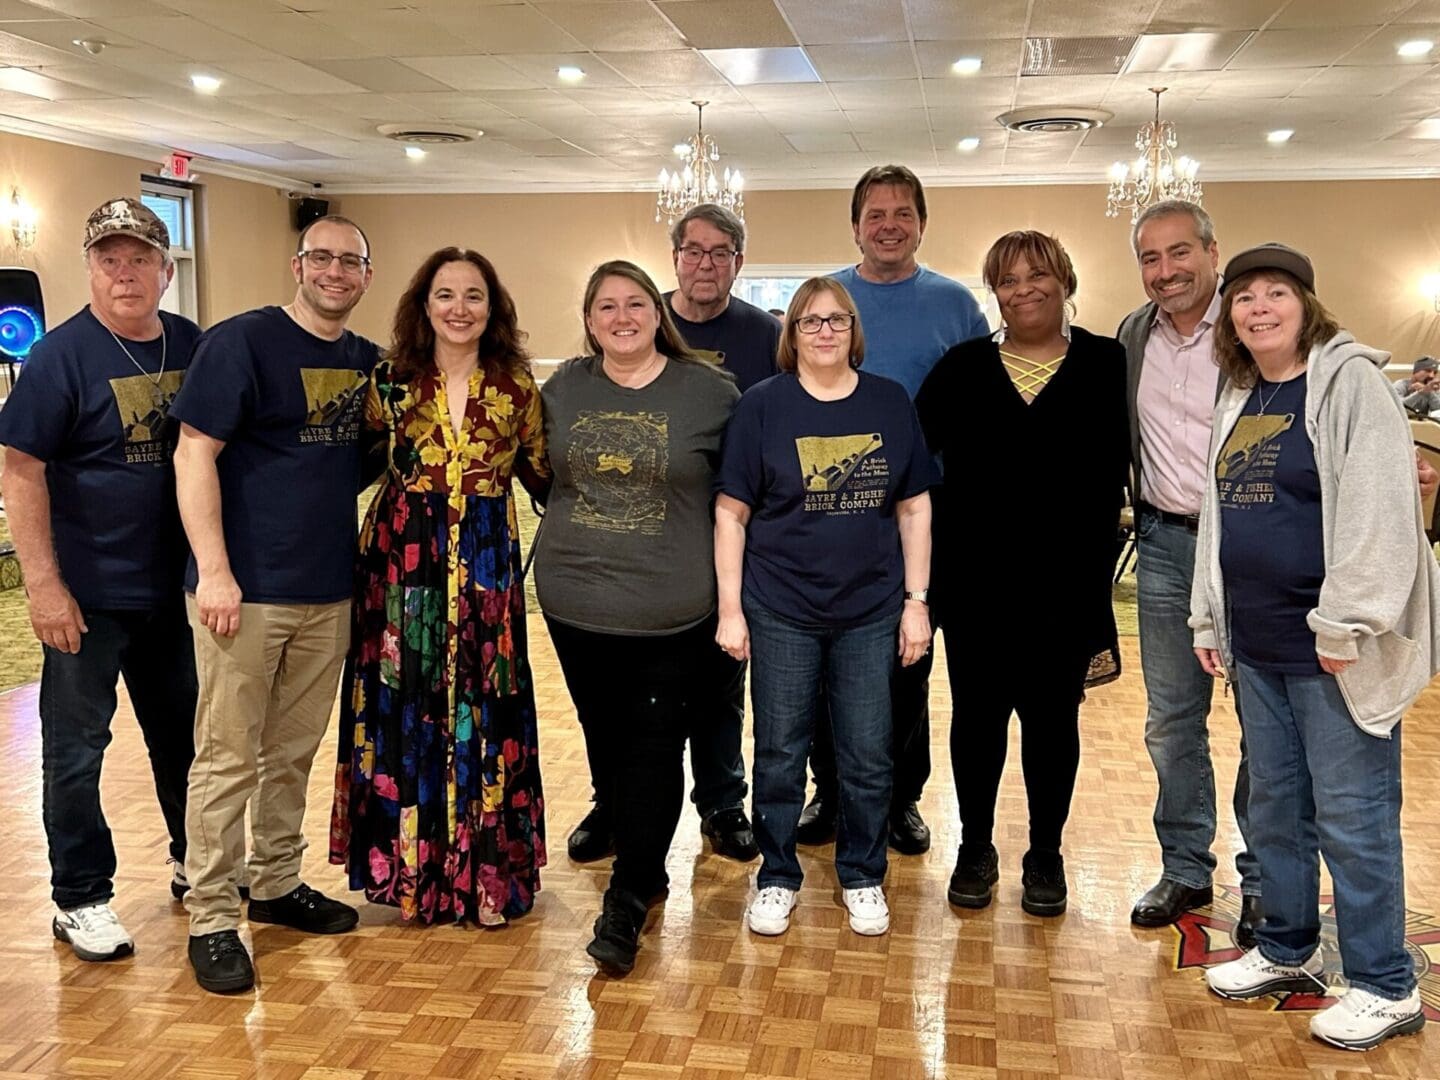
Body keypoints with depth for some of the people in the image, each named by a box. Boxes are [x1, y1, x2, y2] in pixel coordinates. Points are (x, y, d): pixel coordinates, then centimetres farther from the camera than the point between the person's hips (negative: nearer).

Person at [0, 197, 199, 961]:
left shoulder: (191, 346, 2)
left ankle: (195, 861, 36)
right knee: (76, 748, 7)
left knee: (184, 732, 18)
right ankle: (80, 900, 20)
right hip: (89, 594, -5)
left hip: (173, 586, 5)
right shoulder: (62, 355, -11)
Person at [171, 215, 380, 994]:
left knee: (294, 752, 16)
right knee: (228, 756, 1)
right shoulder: (241, 341, -8)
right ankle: (211, 919, 11)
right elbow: (194, 453, -12)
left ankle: (276, 885, 30)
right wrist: (214, 570, -18)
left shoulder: (367, 362, 10)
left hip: (330, 591, 6)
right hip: (245, 586, -6)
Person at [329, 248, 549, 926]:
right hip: (402, 559, 0)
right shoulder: (391, 381, 2)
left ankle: (486, 872, 18)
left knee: (483, 712, 4)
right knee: (403, 710, 6)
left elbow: (541, 475, 9)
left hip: (486, 564, 0)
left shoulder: (516, 386, 1)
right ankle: (408, 866, 22)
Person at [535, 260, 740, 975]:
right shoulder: (562, 389, 6)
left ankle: (627, 901, 6)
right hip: (577, 605, 4)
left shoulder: (710, 392, -4)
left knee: (654, 747, -2)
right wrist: (578, 528, 14)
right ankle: (645, 868, 29)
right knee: (606, 741, 11)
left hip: (672, 613, -3)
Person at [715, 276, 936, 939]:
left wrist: (917, 601, 2)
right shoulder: (762, 405, -2)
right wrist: (730, 609, -5)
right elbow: (731, 513, -2)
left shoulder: (890, 404, 3)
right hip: (781, 611, -1)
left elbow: (914, 508, 6)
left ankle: (862, 877, 27)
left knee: (868, 756, 8)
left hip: (871, 611, 1)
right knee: (779, 752, 8)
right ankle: (778, 878, 25)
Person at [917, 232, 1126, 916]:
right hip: (975, 579, 1)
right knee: (978, 713, 10)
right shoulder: (962, 368, 6)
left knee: (1052, 718, 10)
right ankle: (975, 848, 27)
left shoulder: (1105, 366, 1)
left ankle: (1046, 856, 26)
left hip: (1065, 579, -1)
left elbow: (1111, 473, -6)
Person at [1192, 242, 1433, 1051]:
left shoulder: (1348, 381, -9)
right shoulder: (1241, 399, 15)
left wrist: (1345, 622, -21)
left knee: (1351, 816, -1)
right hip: (1258, 647, 8)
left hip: (1333, 650, -7)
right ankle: (1286, 951, 31)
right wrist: (1209, 618, 17)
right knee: (1275, 805, 16)